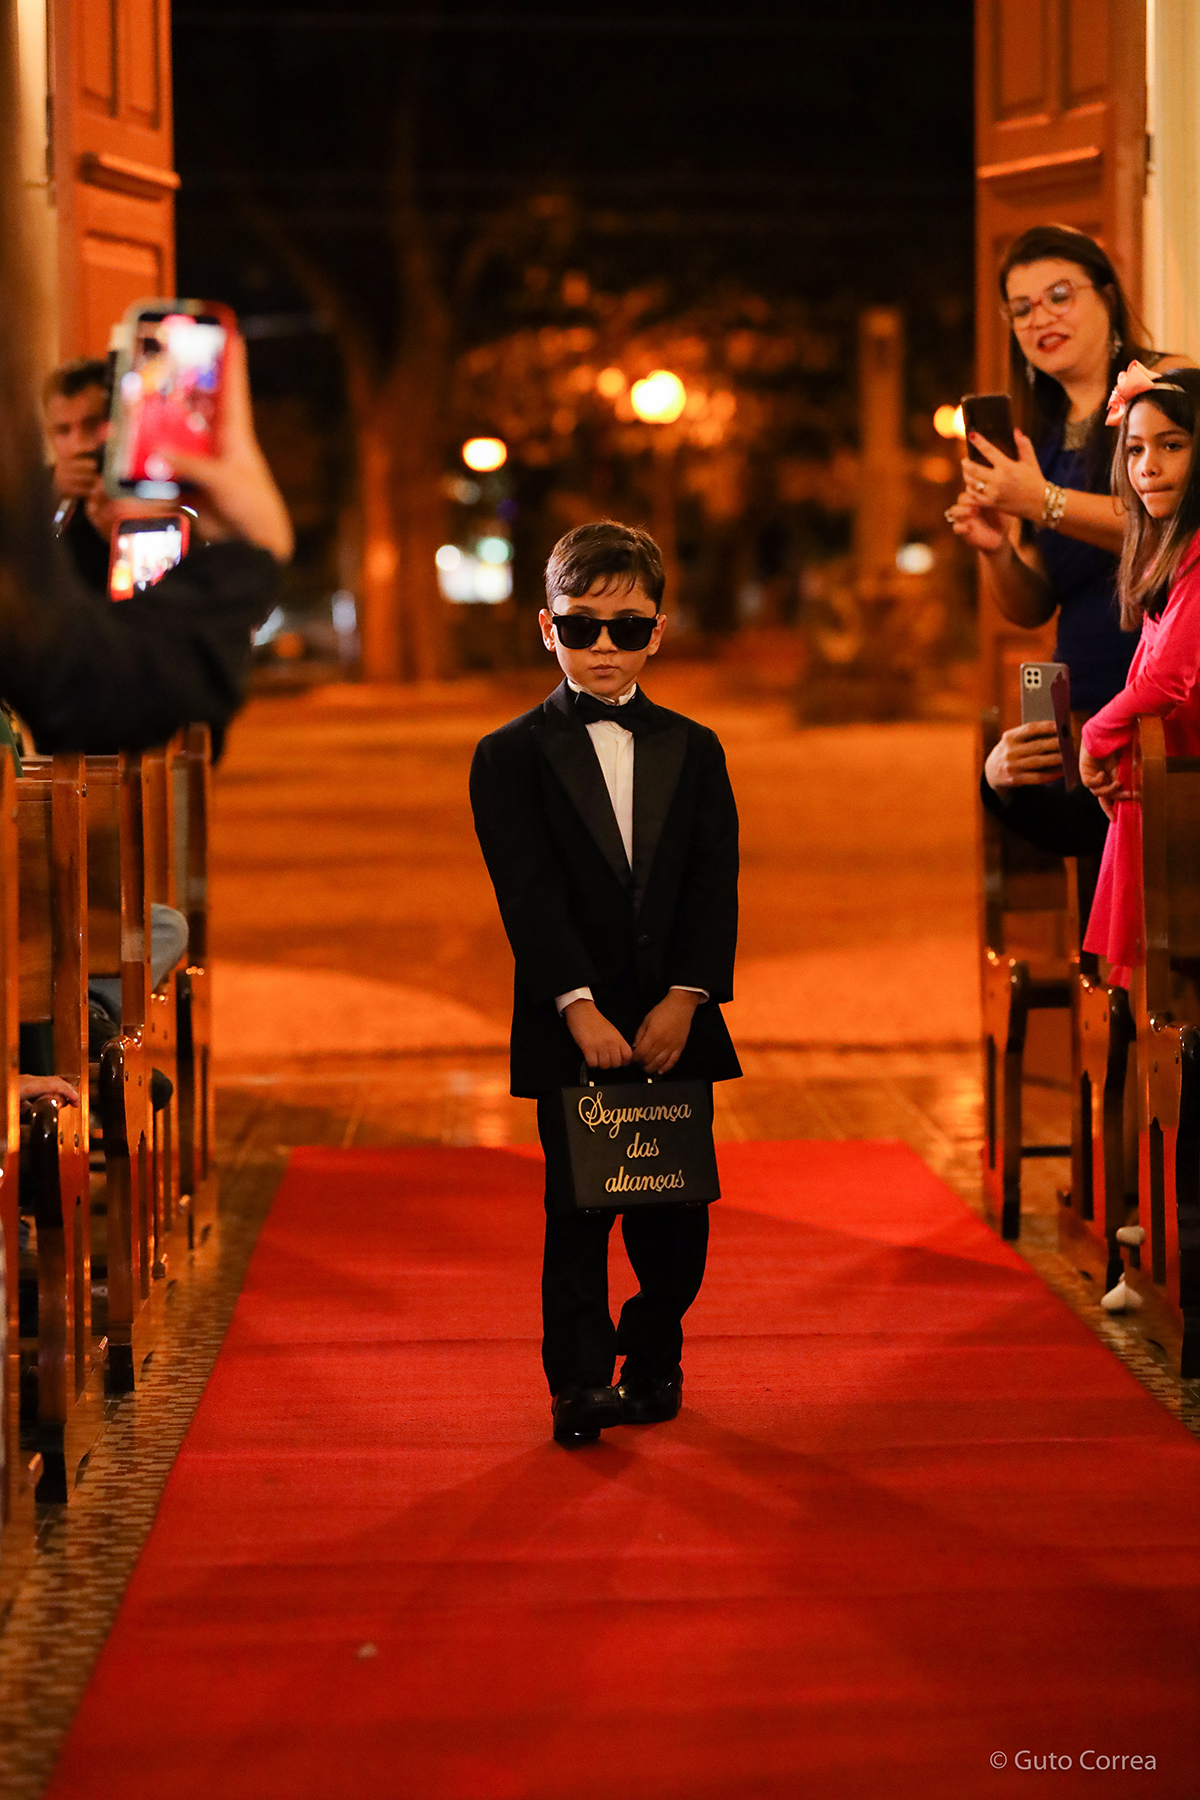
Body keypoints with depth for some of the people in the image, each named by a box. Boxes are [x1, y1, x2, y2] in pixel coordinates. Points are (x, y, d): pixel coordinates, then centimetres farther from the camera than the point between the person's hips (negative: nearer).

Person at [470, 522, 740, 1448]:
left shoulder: (694, 751, 10)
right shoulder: (510, 758, 1)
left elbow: (716, 886, 3)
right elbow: (529, 894, -9)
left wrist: (684, 998, -10)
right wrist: (578, 1005, -19)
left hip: (674, 1024, 3)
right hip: (570, 1029, -3)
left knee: (675, 1212, 7)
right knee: (577, 1210, -2)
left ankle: (654, 1361, 26)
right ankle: (582, 1383, 4)